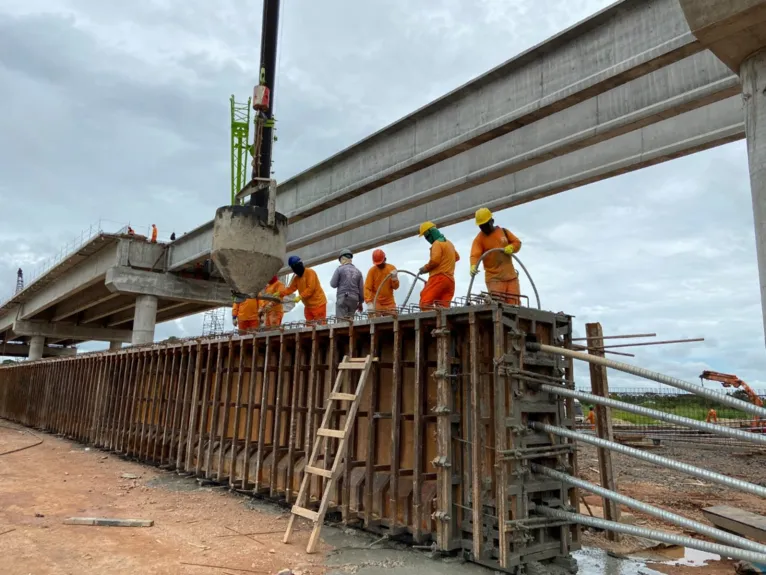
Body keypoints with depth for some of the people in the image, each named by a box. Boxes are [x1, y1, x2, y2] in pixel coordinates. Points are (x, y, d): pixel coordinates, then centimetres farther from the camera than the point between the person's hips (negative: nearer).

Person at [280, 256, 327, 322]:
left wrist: (300, 296, -26)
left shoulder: (310, 272, -11)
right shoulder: (297, 278, 14)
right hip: (308, 306, 8)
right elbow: (290, 288, 11)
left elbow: (311, 288, -20)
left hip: (318, 304, -8)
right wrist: (279, 293, -2)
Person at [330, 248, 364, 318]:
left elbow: (333, 284, -1)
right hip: (354, 299, 4)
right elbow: (361, 289, 9)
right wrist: (360, 302, 18)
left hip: (342, 297, -4)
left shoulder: (339, 269, -2)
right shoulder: (358, 271, 9)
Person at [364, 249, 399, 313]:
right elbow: (367, 288, -11)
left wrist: (394, 278, -15)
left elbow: (396, 287, 5)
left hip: (390, 303, 2)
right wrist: (369, 303, -23)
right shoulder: (372, 271, -5)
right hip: (376, 303, -2)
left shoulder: (392, 268, 2)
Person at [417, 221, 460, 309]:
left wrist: (425, 268, -2)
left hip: (438, 277, -9)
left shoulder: (437, 243, -5)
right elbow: (457, 257, 39)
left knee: (425, 303, -14)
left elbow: (434, 260, -16)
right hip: (450, 279, 9)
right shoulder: (449, 243, 25)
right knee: (443, 307, 0)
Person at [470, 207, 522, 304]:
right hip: (494, 278, -4)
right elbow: (475, 254, -15)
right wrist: (473, 266, -36)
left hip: (511, 275, 4)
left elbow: (517, 242, 16)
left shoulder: (503, 231, 11)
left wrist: (511, 247, -8)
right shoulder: (479, 239, -1)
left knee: (513, 305, 2)